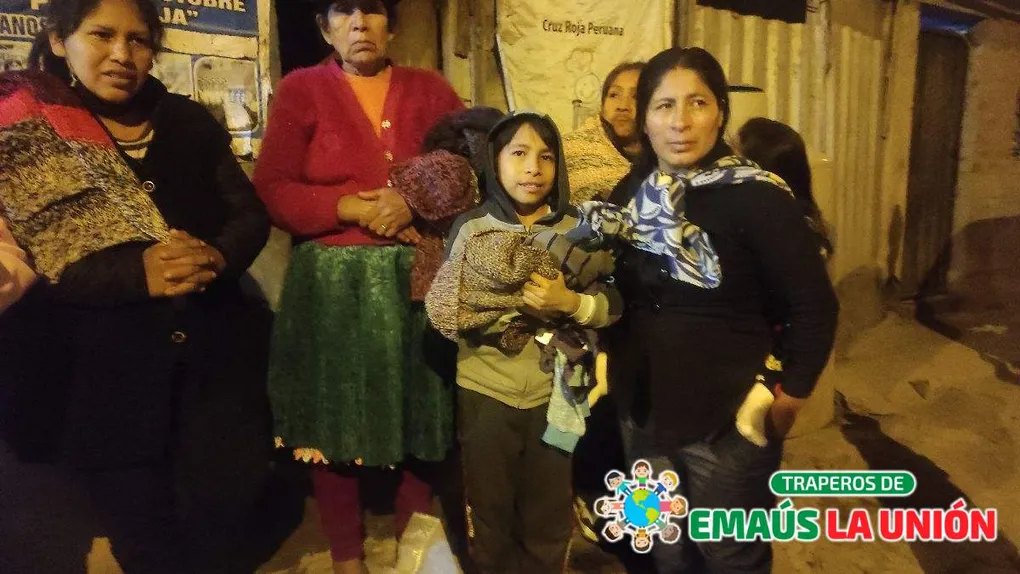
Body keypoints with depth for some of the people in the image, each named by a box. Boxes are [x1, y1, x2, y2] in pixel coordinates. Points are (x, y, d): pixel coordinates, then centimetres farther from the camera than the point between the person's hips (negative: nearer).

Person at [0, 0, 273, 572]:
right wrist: (135, 271, -23)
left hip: (215, 356, 3)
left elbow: (252, 214, 6)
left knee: (225, 518, 9)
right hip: (102, 372, -2)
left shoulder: (189, 122, 9)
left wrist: (217, 257, -17)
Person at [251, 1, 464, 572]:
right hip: (332, 283, -1)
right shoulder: (301, 89, 4)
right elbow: (272, 191, -3)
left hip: (417, 279, 2)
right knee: (337, 421, 7)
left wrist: (414, 200, -15)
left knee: (421, 417, 8)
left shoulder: (429, 89, 10)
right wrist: (355, 209, -14)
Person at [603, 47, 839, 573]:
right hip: (640, 411, 5)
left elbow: (815, 307, -13)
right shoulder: (630, 193, -1)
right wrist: (615, 368, 3)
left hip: (729, 420, -5)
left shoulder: (756, 198, -17)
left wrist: (787, 401, -11)